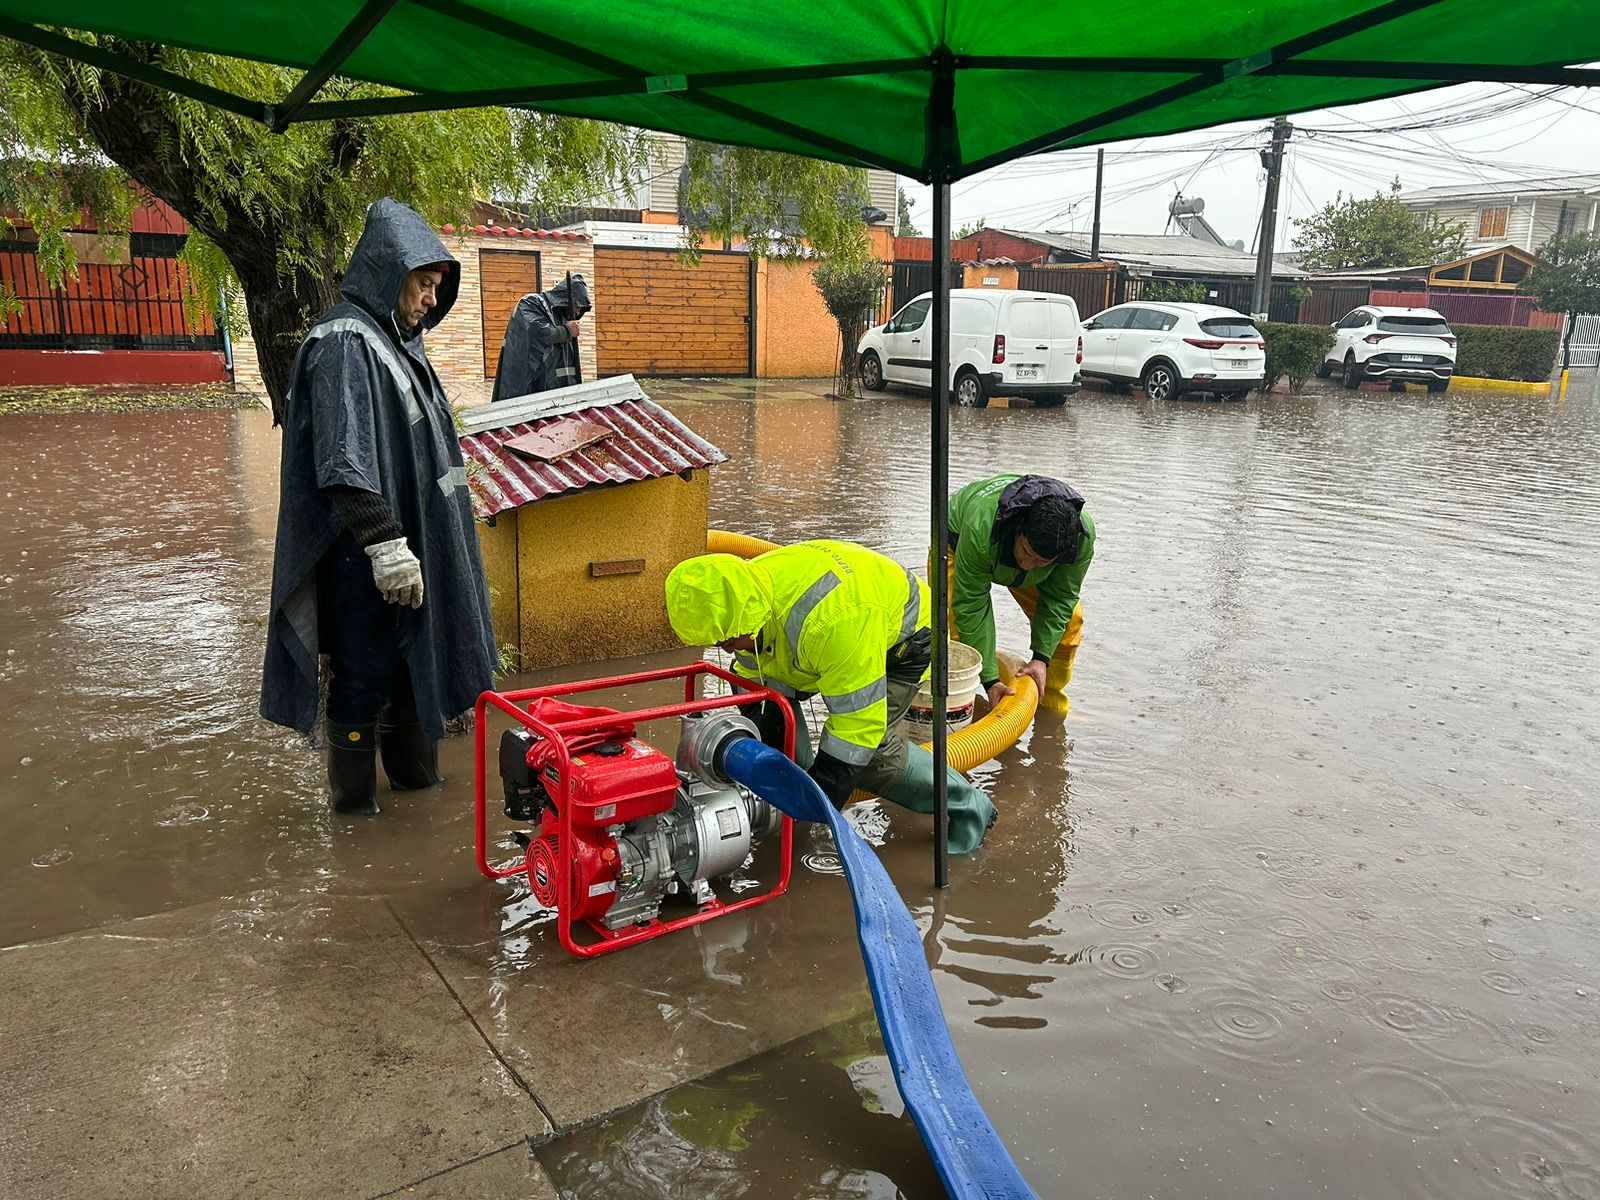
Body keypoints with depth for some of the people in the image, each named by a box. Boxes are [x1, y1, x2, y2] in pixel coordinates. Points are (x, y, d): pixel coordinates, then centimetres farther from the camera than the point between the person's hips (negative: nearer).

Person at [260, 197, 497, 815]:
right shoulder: (344, 343, -17)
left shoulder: (395, 339, 13)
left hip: (410, 538, 10)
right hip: (365, 555, -10)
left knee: (416, 655, 19)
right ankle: (353, 797, 20)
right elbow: (344, 463, -25)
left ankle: (414, 770, 37)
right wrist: (387, 545, -27)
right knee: (365, 673, 3)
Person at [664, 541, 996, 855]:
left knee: (867, 744, -19)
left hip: (901, 635, -8)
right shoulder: (747, 595, -19)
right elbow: (750, 686, -3)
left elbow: (859, 718, -38)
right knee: (774, 690, -5)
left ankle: (967, 806, -1)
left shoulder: (829, 621, -45)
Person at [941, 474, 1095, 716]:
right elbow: (971, 607, -38)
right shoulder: (981, 530, -48)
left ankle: (1052, 707, 9)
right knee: (956, 628, -24)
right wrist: (990, 679, -37)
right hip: (958, 540, -3)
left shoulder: (1082, 536, -36)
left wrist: (1041, 658, -27)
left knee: (1069, 619, -10)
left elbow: (1060, 598, -20)